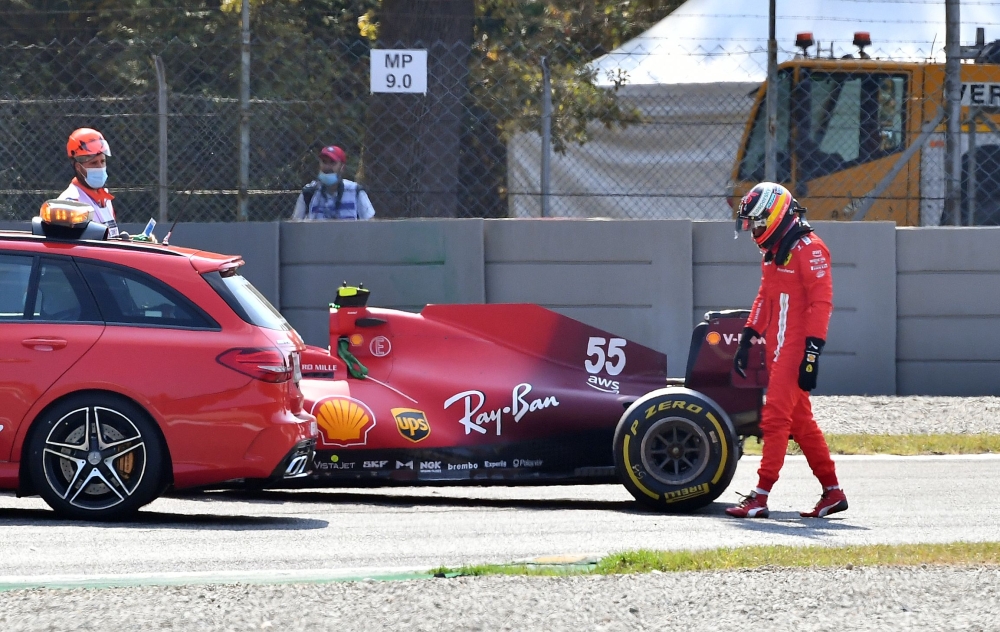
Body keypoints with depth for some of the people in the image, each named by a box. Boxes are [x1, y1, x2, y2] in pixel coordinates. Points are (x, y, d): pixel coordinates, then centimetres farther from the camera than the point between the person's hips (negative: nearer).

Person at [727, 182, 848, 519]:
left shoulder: (809, 249, -14)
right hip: (777, 349, 10)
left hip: (796, 349, -10)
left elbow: (821, 303, -19)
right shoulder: (773, 250, 15)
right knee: (800, 421, 12)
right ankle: (832, 491, 19)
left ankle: (760, 497, -12)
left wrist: (812, 353, -23)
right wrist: (747, 339, 20)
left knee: (776, 418, -11)